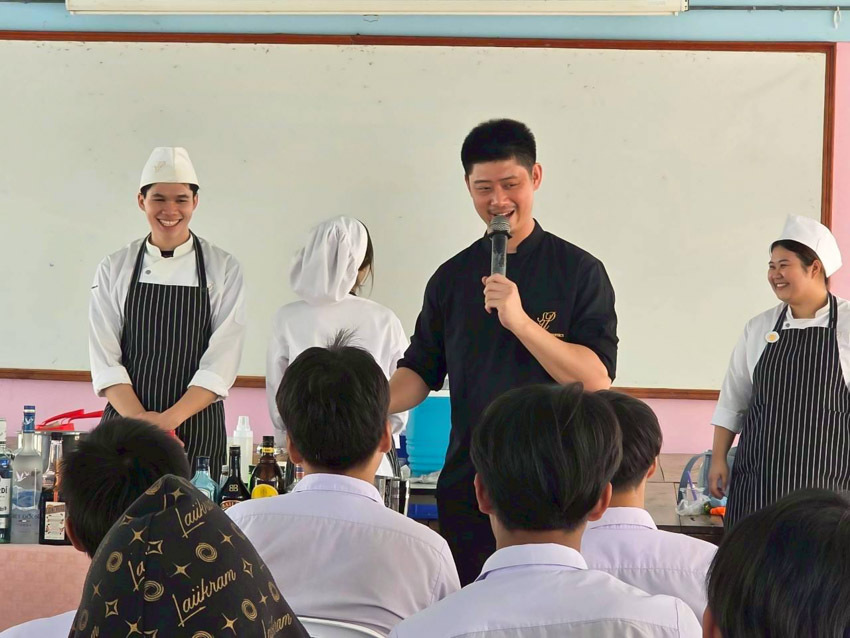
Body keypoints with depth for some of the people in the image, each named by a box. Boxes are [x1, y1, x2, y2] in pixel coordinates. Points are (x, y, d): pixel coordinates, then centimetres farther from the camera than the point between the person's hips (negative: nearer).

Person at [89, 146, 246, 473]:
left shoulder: (224, 269, 0)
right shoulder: (114, 268, 4)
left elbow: (222, 360, -6)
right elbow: (105, 358, 0)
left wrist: (169, 419, -17)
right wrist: (139, 417, -15)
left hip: (197, 425, -1)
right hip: (125, 420, 1)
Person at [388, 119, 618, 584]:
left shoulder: (579, 272, -2)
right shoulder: (452, 277, 10)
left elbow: (596, 380, -11)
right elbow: (420, 371, 14)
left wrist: (520, 321, -20)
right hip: (466, 486, 4)